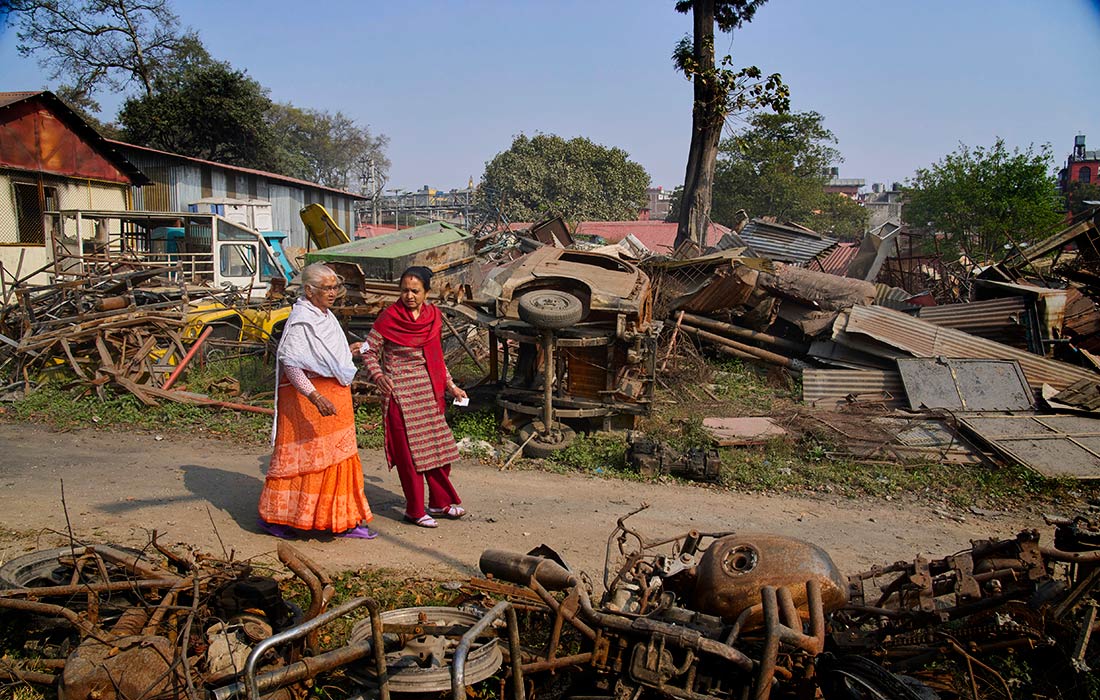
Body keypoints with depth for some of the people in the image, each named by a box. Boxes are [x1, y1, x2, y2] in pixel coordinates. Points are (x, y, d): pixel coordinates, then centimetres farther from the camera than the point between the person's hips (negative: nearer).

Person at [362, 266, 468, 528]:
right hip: (401, 393, -5)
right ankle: (415, 510, 14)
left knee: (439, 446, 12)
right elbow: (369, 352, -5)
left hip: (430, 391, 6)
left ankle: (440, 502, 27)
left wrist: (450, 385, 13)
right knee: (409, 451, 1)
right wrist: (378, 375, -21)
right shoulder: (389, 317, -11)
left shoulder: (434, 315, 5)